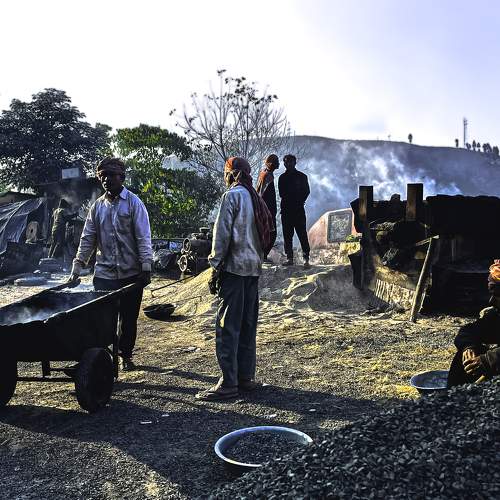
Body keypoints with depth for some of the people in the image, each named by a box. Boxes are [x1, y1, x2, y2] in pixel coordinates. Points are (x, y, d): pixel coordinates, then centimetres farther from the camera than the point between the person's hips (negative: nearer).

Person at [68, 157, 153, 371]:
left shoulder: (133, 203, -3)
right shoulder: (97, 206, 8)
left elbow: (143, 237, -7)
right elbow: (87, 239, 10)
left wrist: (146, 266, -14)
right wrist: (77, 268, 5)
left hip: (131, 272, -2)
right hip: (104, 273, 2)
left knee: (129, 318, 10)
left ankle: (125, 355, 27)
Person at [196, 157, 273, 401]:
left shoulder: (232, 195, -7)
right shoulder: (256, 198, 17)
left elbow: (223, 234, -13)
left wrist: (216, 266, -10)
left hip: (234, 266, -8)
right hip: (254, 268, 8)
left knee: (228, 326, -7)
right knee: (247, 324, 12)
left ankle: (228, 383, -6)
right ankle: (246, 376, 17)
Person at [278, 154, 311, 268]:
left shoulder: (302, 176, 7)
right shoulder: (282, 178, 15)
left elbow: (306, 191, 4)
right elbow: (281, 193, 10)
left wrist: (300, 202, -6)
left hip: (298, 209, -3)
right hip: (286, 209, 3)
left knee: (302, 234, -9)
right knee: (287, 235, 4)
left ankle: (306, 258, -9)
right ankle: (289, 258, 9)